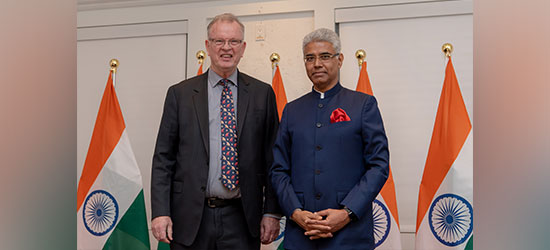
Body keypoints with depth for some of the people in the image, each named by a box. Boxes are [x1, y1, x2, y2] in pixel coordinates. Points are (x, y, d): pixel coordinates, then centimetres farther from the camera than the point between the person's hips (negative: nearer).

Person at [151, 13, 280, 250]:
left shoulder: (262, 94, 5)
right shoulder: (180, 94, 4)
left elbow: (272, 159, 5)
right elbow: (163, 158, 2)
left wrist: (271, 212, -1)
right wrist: (160, 212, -6)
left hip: (241, 220, 0)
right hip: (190, 219, 0)